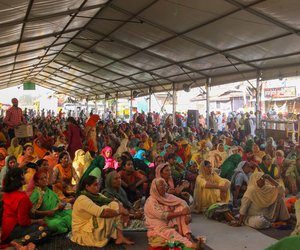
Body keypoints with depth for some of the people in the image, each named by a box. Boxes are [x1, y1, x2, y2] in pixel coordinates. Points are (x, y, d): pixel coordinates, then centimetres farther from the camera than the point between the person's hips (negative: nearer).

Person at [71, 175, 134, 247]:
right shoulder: (82, 200, -23)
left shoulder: (97, 195, 3)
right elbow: (102, 213, -33)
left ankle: (120, 237, -13)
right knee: (107, 213, -23)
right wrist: (119, 211, -23)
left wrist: (123, 210, -21)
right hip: (83, 233, -8)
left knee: (114, 205, -7)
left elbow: (114, 203, 0)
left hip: (96, 227, 8)